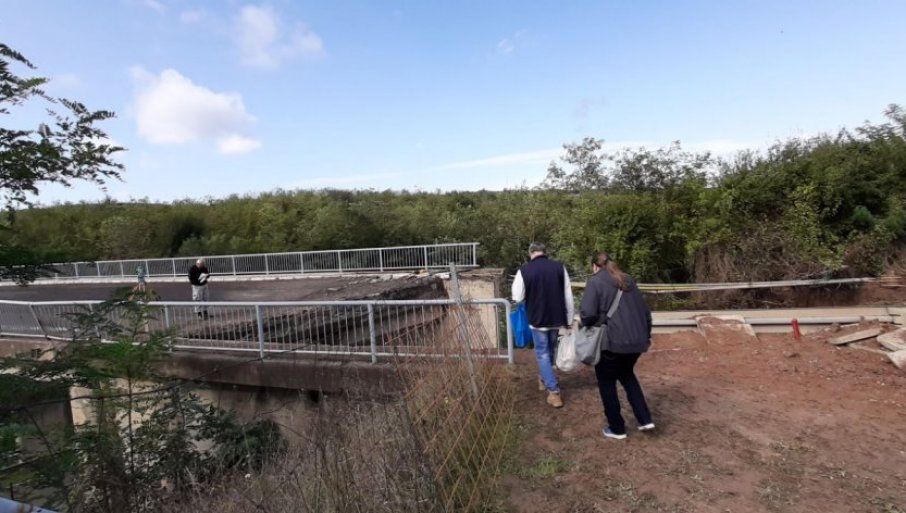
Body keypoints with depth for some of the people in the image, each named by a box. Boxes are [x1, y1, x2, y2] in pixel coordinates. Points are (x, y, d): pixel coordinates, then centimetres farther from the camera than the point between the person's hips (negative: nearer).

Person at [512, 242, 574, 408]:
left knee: (542, 353, 9)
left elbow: (518, 298, -5)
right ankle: (543, 379, 41)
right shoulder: (559, 267, -5)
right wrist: (569, 319, 7)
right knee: (550, 350, 22)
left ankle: (554, 392, 4)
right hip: (557, 318, 3)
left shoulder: (524, 271, -11)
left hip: (537, 319, -3)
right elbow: (568, 296, -2)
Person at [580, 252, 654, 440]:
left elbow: (587, 313, -18)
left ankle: (617, 428, 22)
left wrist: (584, 323, 3)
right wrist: (646, 335, 25)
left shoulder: (595, 281, -6)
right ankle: (645, 419, 25)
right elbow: (644, 310, 16)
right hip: (637, 340, 7)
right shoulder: (628, 280, 14)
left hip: (612, 341, -7)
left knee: (606, 382, 13)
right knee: (627, 375, 29)